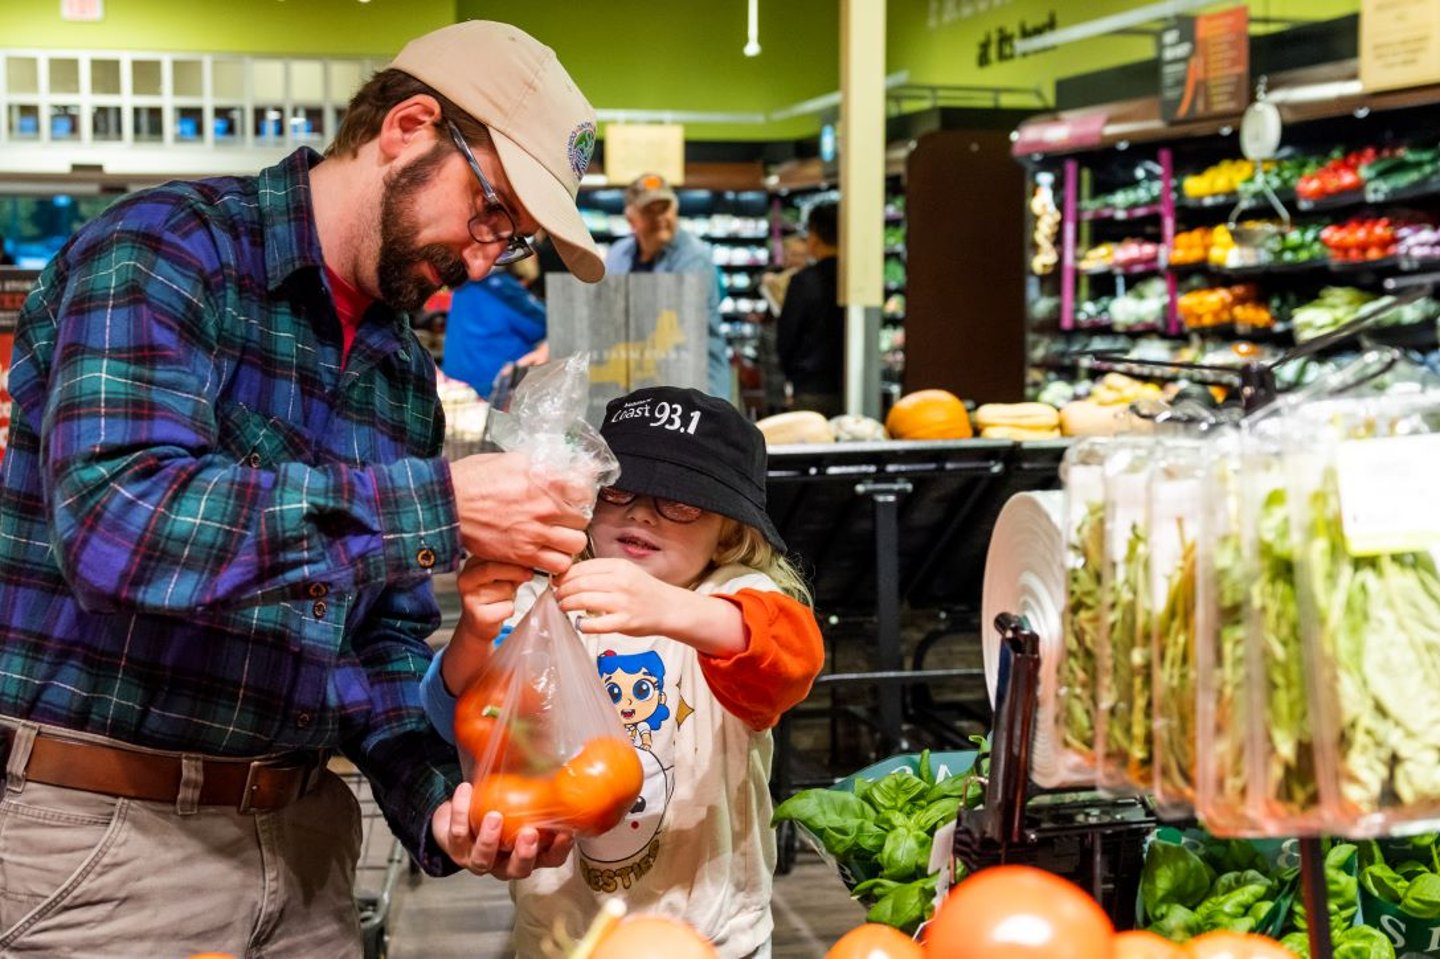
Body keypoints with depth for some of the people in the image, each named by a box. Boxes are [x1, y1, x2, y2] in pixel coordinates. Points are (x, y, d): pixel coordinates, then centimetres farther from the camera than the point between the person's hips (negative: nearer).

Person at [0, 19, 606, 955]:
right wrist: (436, 506, -27)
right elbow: (116, 519, -27)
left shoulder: (406, 376, 10)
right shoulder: (167, 252, -12)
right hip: (104, 833, -7)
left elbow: (383, 633, 12)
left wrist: (435, 797, -7)